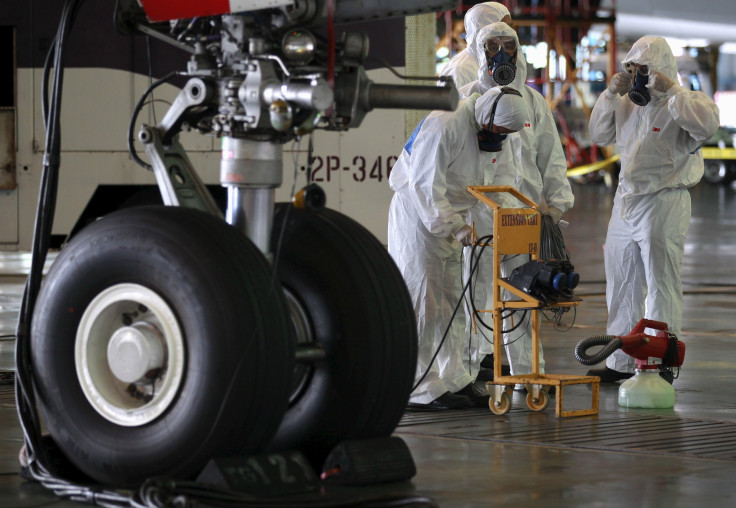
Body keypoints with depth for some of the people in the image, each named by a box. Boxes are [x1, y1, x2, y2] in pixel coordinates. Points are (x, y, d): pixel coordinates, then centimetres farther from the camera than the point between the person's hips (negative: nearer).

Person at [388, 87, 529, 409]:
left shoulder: (476, 128, 9)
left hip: (445, 220, 10)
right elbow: (425, 184, -26)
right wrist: (454, 225, -29)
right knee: (422, 305, -8)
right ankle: (421, 389, -5)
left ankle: (454, 381, 16)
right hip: (417, 217, -10)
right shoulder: (444, 125, -22)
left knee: (449, 305, 11)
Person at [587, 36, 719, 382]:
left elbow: (707, 124, -29)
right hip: (625, 202, 8)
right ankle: (620, 363, 23)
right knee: (621, 287, 13)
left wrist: (671, 90, -25)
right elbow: (598, 135, 17)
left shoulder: (681, 104, -9)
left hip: (663, 204, -8)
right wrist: (610, 95, 5)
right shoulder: (628, 104, 14)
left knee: (661, 287, -3)